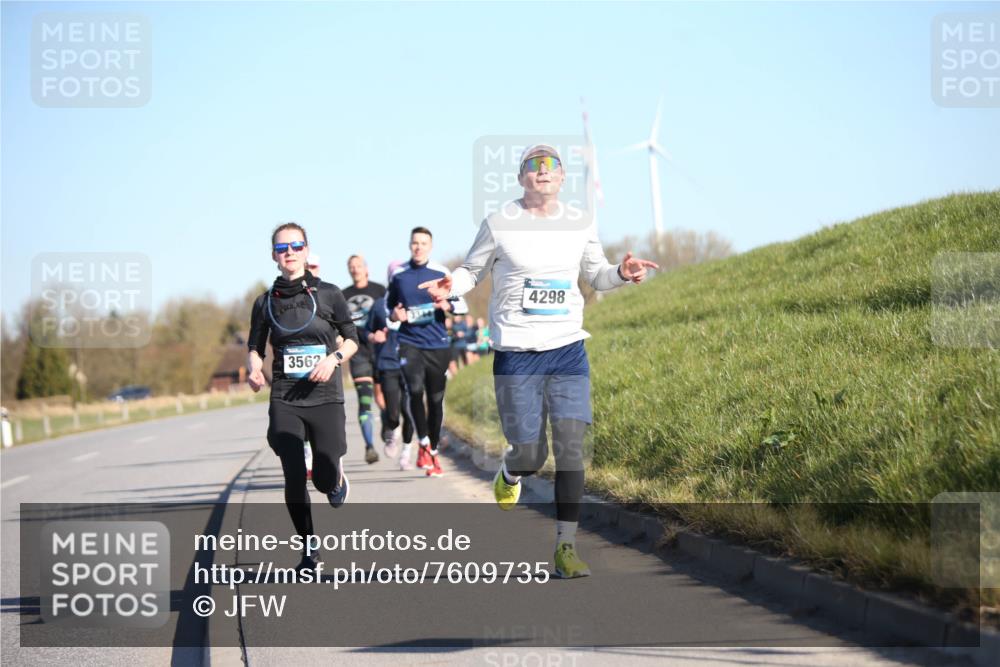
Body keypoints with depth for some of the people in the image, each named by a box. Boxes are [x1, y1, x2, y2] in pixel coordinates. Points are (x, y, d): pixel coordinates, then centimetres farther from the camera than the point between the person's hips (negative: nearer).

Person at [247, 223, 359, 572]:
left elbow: (352, 339, 7)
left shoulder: (328, 294, 1)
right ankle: (308, 551, 8)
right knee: (294, 478, -8)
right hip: (284, 401, 1)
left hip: (325, 397, -1)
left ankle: (337, 476, 34)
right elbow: (255, 347, 14)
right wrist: (254, 368, -8)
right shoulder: (266, 302, 6)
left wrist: (334, 358, -12)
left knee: (325, 479, -5)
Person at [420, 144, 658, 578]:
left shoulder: (580, 224, 8)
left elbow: (595, 274, 20)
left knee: (571, 444, -10)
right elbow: (472, 270, 8)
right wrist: (451, 286, -13)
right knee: (530, 455, 0)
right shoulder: (499, 225, -2)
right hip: (516, 353, -2)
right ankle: (510, 471, 40)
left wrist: (621, 273, -1)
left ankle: (566, 546, -4)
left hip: (568, 349, 2)